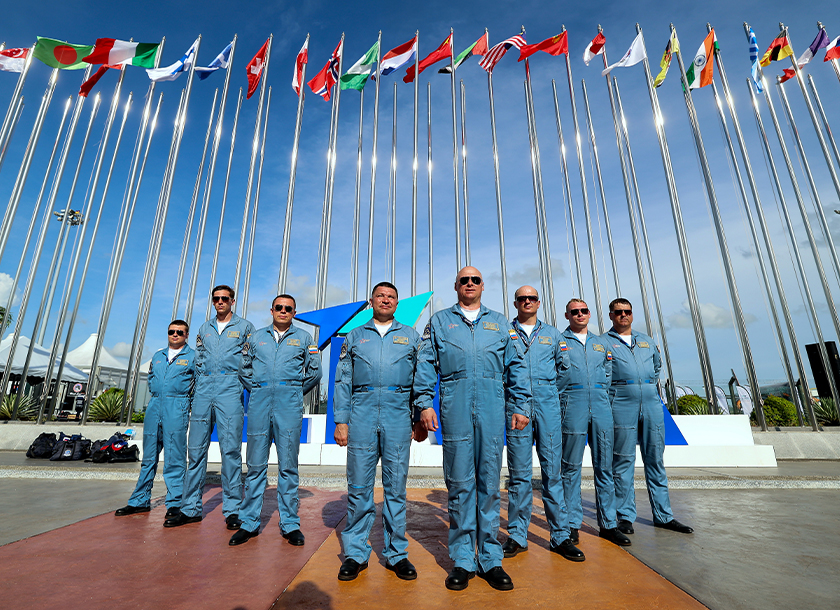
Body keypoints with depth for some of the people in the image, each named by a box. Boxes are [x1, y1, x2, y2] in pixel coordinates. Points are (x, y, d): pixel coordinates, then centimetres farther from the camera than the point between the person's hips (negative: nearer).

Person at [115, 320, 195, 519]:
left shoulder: (193, 357, 1)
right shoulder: (157, 356, 17)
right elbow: (150, 378, 27)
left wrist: (186, 401, -3)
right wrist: (157, 395, 13)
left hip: (177, 408, -6)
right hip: (154, 407, 6)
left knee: (174, 458, -4)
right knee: (148, 456, 13)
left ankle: (175, 504, 5)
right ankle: (140, 501, 25)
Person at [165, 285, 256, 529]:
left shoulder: (245, 327, 8)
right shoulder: (204, 328, 21)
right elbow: (199, 360, 21)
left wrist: (241, 384, -3)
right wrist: (202, 382, 10)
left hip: (230, 388, -4)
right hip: (204, 388, 5)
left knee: (230, 448, -5)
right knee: (196, 448, 6)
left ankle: (232, 510, 2)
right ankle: (191, 508, 16)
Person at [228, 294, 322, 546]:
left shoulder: (303, 338, 11)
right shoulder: (256, 337, 16)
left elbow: (315, 372, 11)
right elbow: (243, 369, 20)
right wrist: (256, 389, 11)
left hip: (289, 404, -2)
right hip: (259, 402, 2)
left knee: (288, 465, 2)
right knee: (255, 464, 6)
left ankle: (290, 524, 11)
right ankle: (249, 523, 18)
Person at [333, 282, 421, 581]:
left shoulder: (411, 336, 15)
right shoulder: (354, 337, 16)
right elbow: (342, 382, 11)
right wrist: (341, 420, 1)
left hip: (398, 413, 0)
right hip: (362, 413, 0)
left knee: (396, 486, 5)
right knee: (359, 486, 4)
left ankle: (396, 553, 20)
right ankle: (355, 554, 19)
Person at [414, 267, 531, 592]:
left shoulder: (500, 322, 17)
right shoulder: (439, 321, 13)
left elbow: (516, 366, 13)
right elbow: (425, 364, 7)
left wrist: (521, 405, 5)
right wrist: (424, 403, -3)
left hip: (492, 409, 2)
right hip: (455, 408, -1)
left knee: (490, 483, 7)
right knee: (459, 484, 5)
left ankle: (490, 559, 20)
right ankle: (462, 560, 18)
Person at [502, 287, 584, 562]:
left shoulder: (552, 334, 14)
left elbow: (565, 368, 18)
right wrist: (512, 394, 4)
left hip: (547, 405, 2)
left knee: (552, 470, 5)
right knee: (519, 472, 4)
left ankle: (560, 536, 16)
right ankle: (517, 536, 15)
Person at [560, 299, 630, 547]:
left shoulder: (601, 343, 18)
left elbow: (608, 373, 20)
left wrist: (604, 398, 10)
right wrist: (561, 399, -3)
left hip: (601, 406, 4)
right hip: (572, 407, -4)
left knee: (604, 466, 8)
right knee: (571, 467, 2)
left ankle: (608, 524, 20)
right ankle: (572, 524, 13)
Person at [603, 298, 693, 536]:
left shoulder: (646, 341, 19)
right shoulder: (603, 342, 4)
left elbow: (657, 365, 32)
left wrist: (650, 386, 18)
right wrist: (611, 392, -3)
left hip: (651, 403, 5)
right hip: (622, 404, -4)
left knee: (656, 460, 9)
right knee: (623, 461, 0)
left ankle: (663, 516, 20)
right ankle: (625, 516, 9)